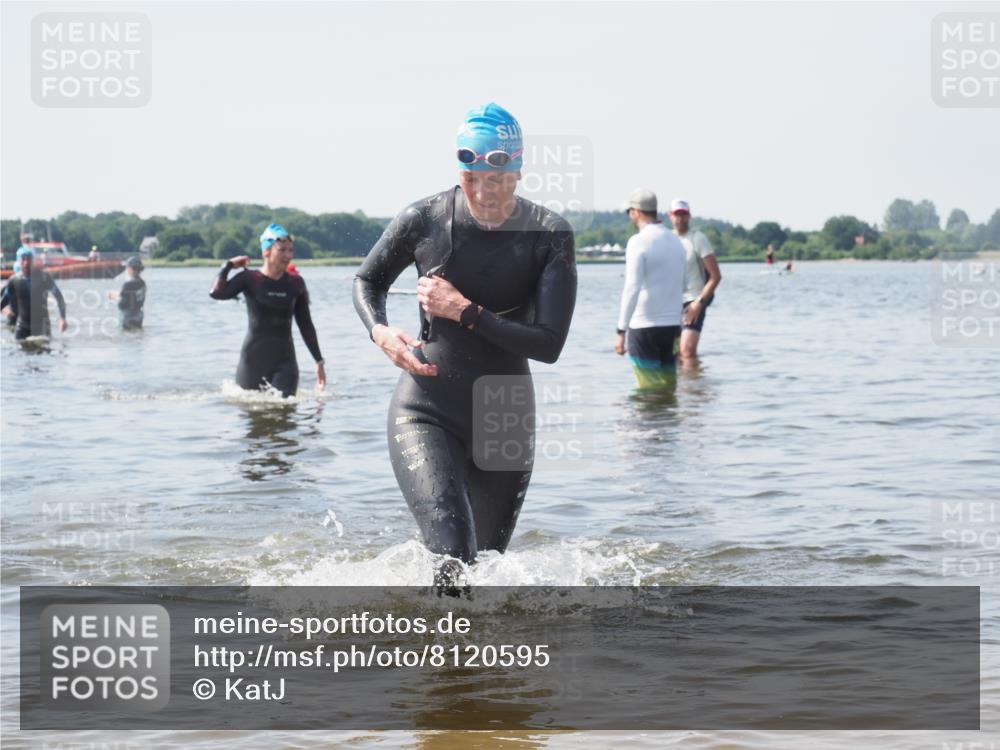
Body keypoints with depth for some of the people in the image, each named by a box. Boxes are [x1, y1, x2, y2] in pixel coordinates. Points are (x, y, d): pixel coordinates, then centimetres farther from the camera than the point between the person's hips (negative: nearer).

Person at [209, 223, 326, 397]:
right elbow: (217, 293, -22)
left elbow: (306, 325, 11)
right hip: (253, 361, -1)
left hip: (284, 363, 1)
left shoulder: (295, 283, 3)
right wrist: (228, 265, -9)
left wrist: (319, 361, 12)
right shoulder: (249, 279, -4)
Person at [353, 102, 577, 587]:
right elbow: (367, 281, 9)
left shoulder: (549, 235, -10)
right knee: (451, 556, -24)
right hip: (426, 413, -2)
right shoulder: (424, 220, -9)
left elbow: (549, 345, -15)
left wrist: (465, 312, -20)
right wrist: (379, 332, -12)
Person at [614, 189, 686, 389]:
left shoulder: (639, 242, -11)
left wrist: (621, 331, -19)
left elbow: (632, 289, -19)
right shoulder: (676, 242, 12)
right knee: (668, 385, 10)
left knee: (650, 389, -4)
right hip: (672, 325, 7)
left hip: (644, 326, -7)